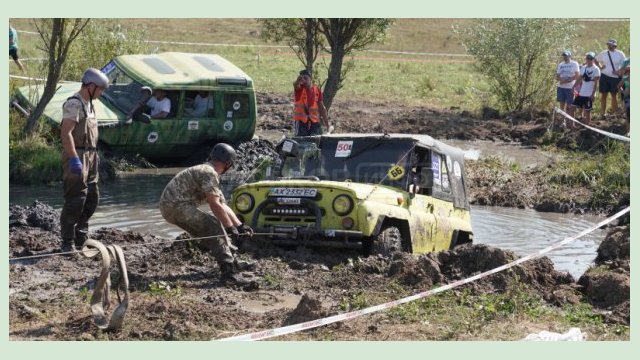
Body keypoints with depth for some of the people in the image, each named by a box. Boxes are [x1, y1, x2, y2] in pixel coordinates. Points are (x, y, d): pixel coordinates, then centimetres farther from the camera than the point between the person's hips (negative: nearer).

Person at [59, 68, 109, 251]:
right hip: (77, 156, -10)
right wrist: (74, 159, -27)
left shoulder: (88, 104, 17)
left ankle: (80, 238, 23)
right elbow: (66, 133, -22)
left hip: (90, 156, 10)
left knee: (92, 198, 14)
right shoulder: (74, 104, -13)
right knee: (75, 200, -10)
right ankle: (68, 243, -7)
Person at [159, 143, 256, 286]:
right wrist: (230, 228, -17)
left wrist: (239, 225, 16)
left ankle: (233, 261, 24)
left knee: (210, 227, 17)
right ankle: (229, 272, -22)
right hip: (176, 205, -11)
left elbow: (223, 206, 21)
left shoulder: (211, 173, 21)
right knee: (214, 229, -15)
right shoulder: (209, 173, -13)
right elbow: (215, 205, -20)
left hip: (170, 206, 11)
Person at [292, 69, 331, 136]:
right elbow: (295, 85, -29)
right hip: (300, 122, -2)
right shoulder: (299, 88, -2)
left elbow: (322, 107, 10)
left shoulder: (317, 90, 5)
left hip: (314, 122, 2)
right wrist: (298, 80, -54)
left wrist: (327, 123, 8)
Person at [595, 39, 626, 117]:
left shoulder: (620, 54, -1)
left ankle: (614, 113, 8)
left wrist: (619, 72, -15)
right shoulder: (603, 53, 5)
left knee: (614, 95, 3)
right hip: (604, 76, 2)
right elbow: (596, 60, 20)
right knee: (603, 95, 3)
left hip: (615, 77, -2)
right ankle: (603, 113, 9)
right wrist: (600, 67, 5)